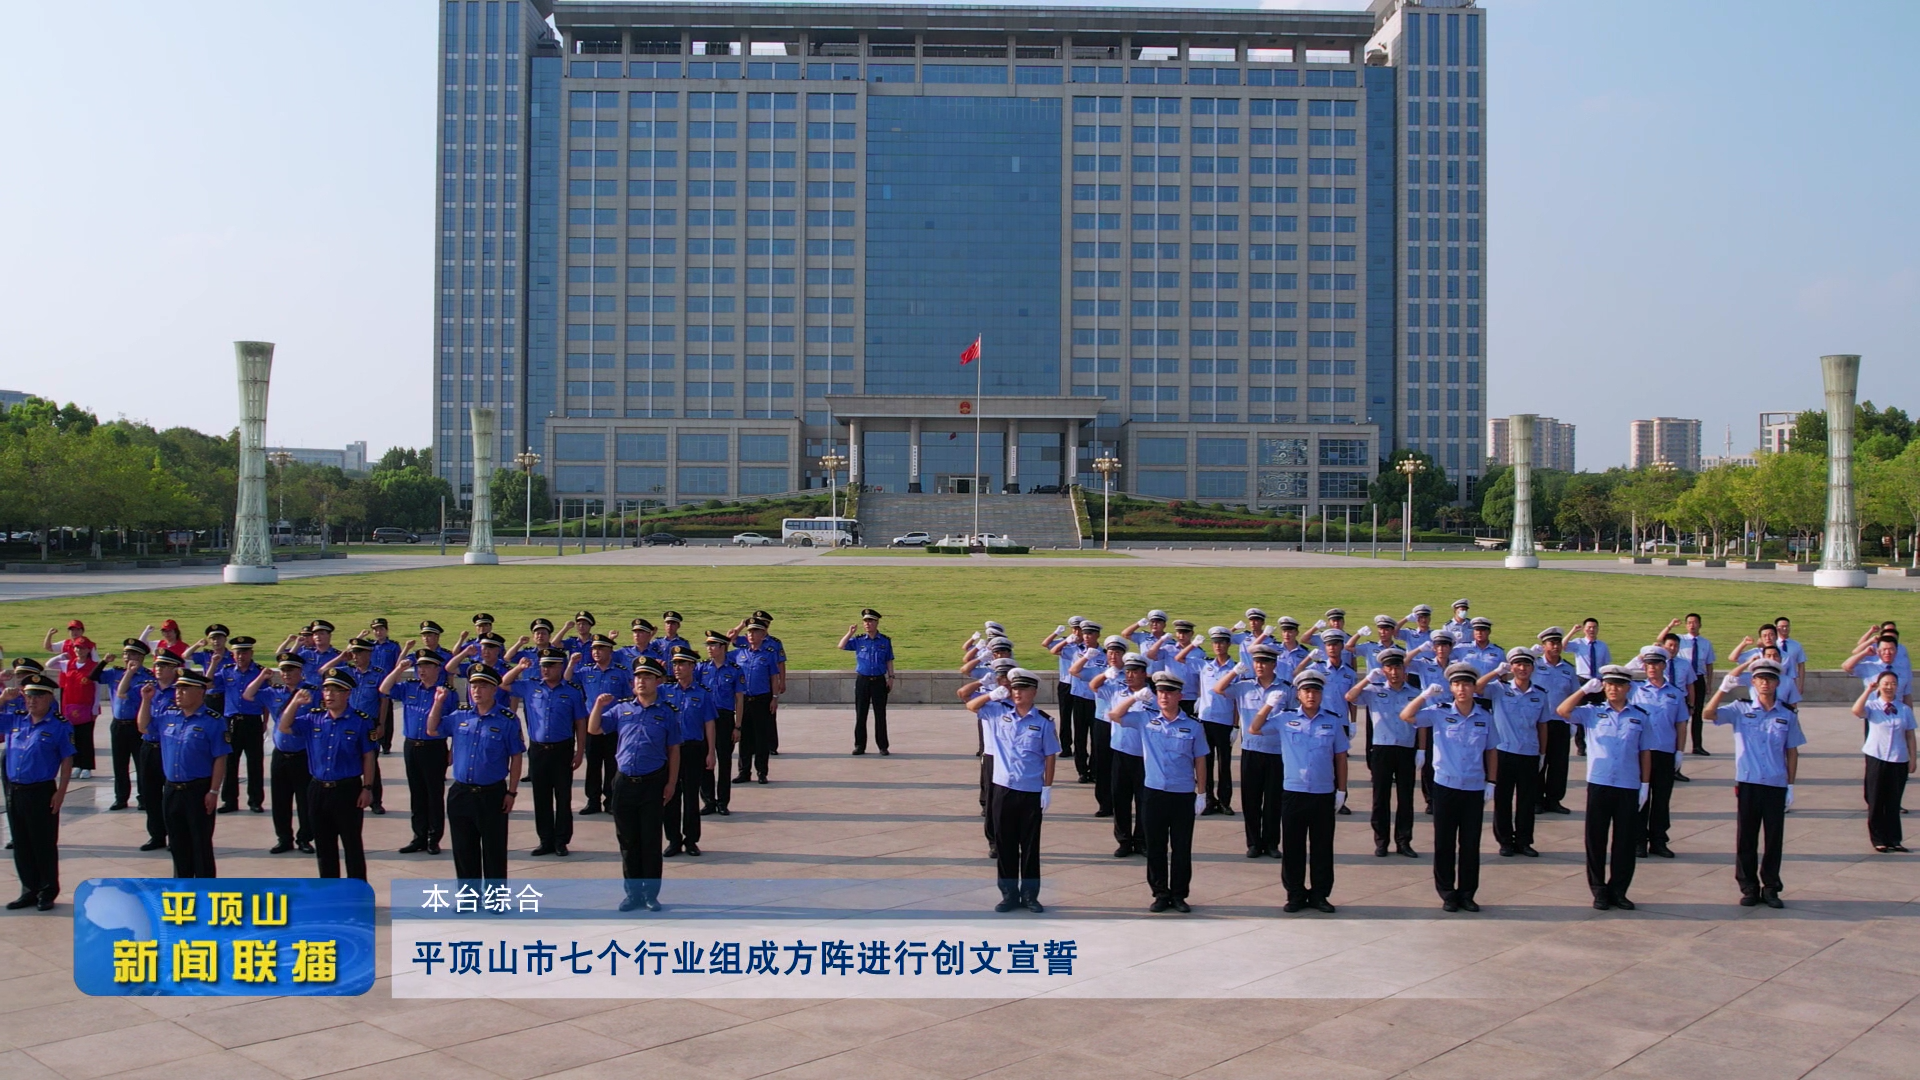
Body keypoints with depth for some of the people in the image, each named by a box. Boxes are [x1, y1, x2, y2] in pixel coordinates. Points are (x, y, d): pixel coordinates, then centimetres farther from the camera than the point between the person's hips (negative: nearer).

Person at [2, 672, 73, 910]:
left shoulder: (60, 725, -7)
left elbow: (67, 761, -7)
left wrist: (60, 792, -11)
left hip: (41, 792, -6)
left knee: (44, 845, 3)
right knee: (21, 844, 13)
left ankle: (47, 893, 13)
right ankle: (29, 891, 24)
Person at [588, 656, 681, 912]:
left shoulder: (667, 713, 1)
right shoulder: (621, 709, 7)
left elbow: (674, 751, 2)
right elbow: (593, 730, 5)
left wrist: (671, 783, -3)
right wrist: (599, 706, -11)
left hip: (653, 784, -2)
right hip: (625, 782, 3)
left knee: (651, 841, 3)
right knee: (628, 841, 9)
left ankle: (651, 894, 13)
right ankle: (633, 892, 19)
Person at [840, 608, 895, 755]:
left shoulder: (885, 641, 4)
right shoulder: (858, 640, 4)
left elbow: (889, 661, 7)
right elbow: (841, 646, -3)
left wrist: (890, 677, 1)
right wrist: (850, 633, -11)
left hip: (879, 681, -1)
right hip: (862, 681, 1)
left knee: (880, 715, 2)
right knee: (860, 715, 4)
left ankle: (883, 747, 9)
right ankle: (860, 746, 12)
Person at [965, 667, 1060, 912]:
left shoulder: (1044, 721, -5)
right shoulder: (999, 712, 2)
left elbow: (1050, 756, -2)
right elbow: (971, 706, 10)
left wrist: (1047, 787, -5)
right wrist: (992, 695, -6)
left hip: (1032, 791, -2)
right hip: (1003, 788, 2)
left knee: (1030, 845, 7)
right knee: (1004, 843, 8)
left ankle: (1030, 894, 18)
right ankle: (1009, 893, 19)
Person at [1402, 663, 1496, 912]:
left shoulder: (1485, 717, 3)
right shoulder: (1439, 713, -2)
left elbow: (1490, 752, 10)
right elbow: (1406, 716, -12)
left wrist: (1491, 782, 6)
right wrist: (1425, 695, -16)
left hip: (1474, 789, 1)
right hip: (1445, 786, -1)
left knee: (1471, 844, 7)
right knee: (1444, 843, 4)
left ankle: (1467, 893, 18)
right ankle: (1447, 893, 15)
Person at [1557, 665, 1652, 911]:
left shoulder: (1640, 717, 7)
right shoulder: (1592, 713, 3)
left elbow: (1644, 752, 10)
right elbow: (1562, 711, -11)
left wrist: (1645, 784, 6)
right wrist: (1585, 690, -14)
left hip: (1629, 788, 1)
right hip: (1599, 784, -1)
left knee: (1626, 841, 5)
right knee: (1596, 839, 4)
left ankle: (1619, 890, 17)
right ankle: (1599, 890, 14)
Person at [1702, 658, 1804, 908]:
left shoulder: (1787, 716, 5)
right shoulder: (1740, 710, 0)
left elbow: (1792, 753, 8)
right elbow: (1708, 713, -14)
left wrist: (1790, 786, 5)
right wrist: (1726, 686, -23)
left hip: (1776, 786, 1)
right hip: (1747, 784, -1)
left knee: (1774, 839, 6)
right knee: (1746, 839, 5)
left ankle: (1771, 888, 18)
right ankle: (1749, 888, 15)